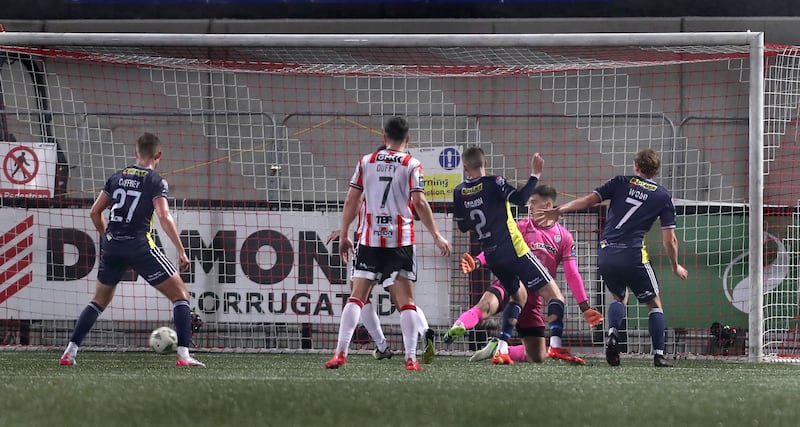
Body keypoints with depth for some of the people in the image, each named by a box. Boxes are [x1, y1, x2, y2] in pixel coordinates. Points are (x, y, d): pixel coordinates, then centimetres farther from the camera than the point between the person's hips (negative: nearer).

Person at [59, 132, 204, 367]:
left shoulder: (117, 177, 12)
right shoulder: (155, 181, -3)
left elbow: (95, 213, 15)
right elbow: (164, 216, -15)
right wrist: (181, 250, -13)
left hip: (112, 246, 5)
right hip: (140, 246, -5)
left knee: (99, 301, 23)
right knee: (181, 295, 3)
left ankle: (70, 352, 15)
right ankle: (184, 355, -10)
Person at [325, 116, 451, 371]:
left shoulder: (366, 162, 7)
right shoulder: (411, 165, -1)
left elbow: (351, 200, 6)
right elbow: (419, 203, -9)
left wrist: (344, 235, 14)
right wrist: (436, 235, -4)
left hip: (369, 239, 2)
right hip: (400, 240, -2)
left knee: (357, 297, 5)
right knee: (406, 300, 0)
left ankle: (341, 353, -3)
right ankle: (411, 358, -7)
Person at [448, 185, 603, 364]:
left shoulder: (564, 237, 8)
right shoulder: (521, 227, 6)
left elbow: (572, 275, 8)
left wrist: (585, 308, 3)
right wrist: (477, 262, -26)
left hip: (533, 297, 3)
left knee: (537, 357, 0)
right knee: (486, 304, -39)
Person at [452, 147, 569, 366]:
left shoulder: (459, 192, 5)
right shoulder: (493, 183, -10)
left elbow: (463, 226, 14)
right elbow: (520, 198, -23)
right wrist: (535, 175, -15)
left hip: (492, 257, 6)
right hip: (515, 251, -6)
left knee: (518, 295, 26)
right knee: (553, 293, -1)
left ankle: (502, 349, 11)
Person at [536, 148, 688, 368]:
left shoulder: (621, 183, 11)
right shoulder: (663, 196, 8)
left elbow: (588, 200, 1)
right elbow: (669, 239, 6)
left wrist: (559, 210, 6)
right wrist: (675, 267, 20)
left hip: (605, 254, 2)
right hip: (633, 255, -2)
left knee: (618, 298, 25)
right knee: (654, 303, 14)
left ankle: (612, 334, -4)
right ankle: (659, 355, 4)